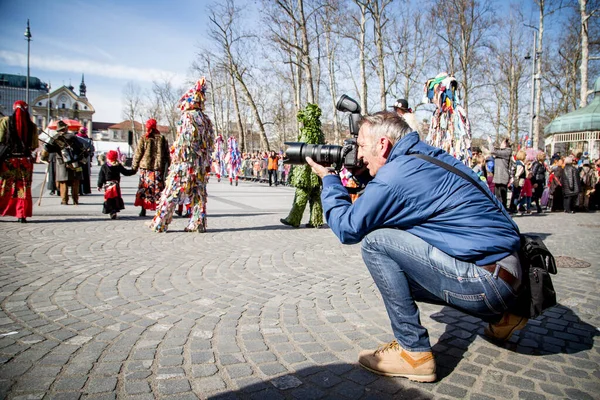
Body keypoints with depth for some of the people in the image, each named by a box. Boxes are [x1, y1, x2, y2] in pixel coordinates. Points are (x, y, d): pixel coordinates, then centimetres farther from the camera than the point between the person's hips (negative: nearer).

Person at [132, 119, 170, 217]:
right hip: (158, 167, 1)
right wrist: (167, 166, 17)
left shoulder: (143, 139, -3)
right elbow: (167, 154, 8)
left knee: (144, 187, 7)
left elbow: (138, 154, -1)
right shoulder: (162, 138, 4)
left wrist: (134, 166, 9)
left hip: (145, 168, -1)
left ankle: (143, 209, 9)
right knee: (158, 188, 4)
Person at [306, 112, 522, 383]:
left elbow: (348, 229, -8)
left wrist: (328, 179, 5)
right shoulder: (431, 156, 11)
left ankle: (413, 352, -4)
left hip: (486, 283, -9)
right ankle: (501, 316, 28)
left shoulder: (393, 175, -16)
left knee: (375, 242, -11)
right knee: (398, 275, 23)